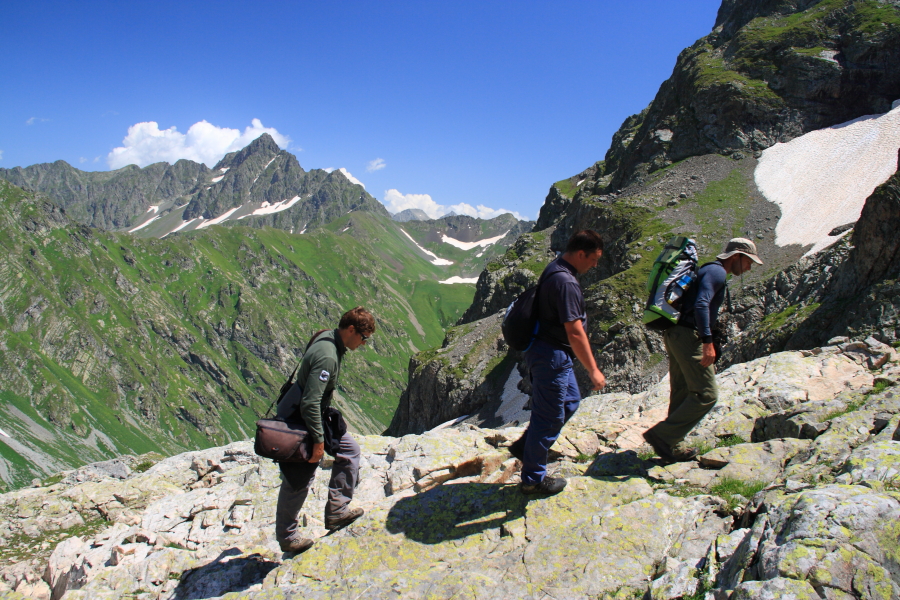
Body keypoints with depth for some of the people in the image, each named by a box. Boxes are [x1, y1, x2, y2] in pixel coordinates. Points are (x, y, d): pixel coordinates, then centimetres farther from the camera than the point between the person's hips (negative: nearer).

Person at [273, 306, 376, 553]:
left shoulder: (328, 338, 1)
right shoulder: (327, 356, -30)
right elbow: (310, 403, -31)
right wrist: (318, 440, -24)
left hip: (316, 416, 10)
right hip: (299, 421, -10)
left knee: (349, 450, 13)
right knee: (298, 481, 4)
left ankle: (336, 511, 17)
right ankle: (286, 536, 22)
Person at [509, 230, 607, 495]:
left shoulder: (554, 269, 8)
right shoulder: (565, 282, -25)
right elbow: (575, 332, -27)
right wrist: (593, 370, -21)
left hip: (555, 354, 11)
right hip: (551, 356, -11)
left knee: (570, 401, 23)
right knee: (550, 416, 2)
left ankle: (524, 446, 31)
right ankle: (533, 478, 18)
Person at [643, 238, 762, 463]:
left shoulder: (711, 271, 24)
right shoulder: (716, 272, -8)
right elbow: (701, 305, -23)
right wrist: (708, 342, -27)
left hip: (675, 334, 10)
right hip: (688, 336, -10)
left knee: (682, 394, 12)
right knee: (706, 394, -9)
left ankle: (673, 447, 16)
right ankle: (661, 435, -9)